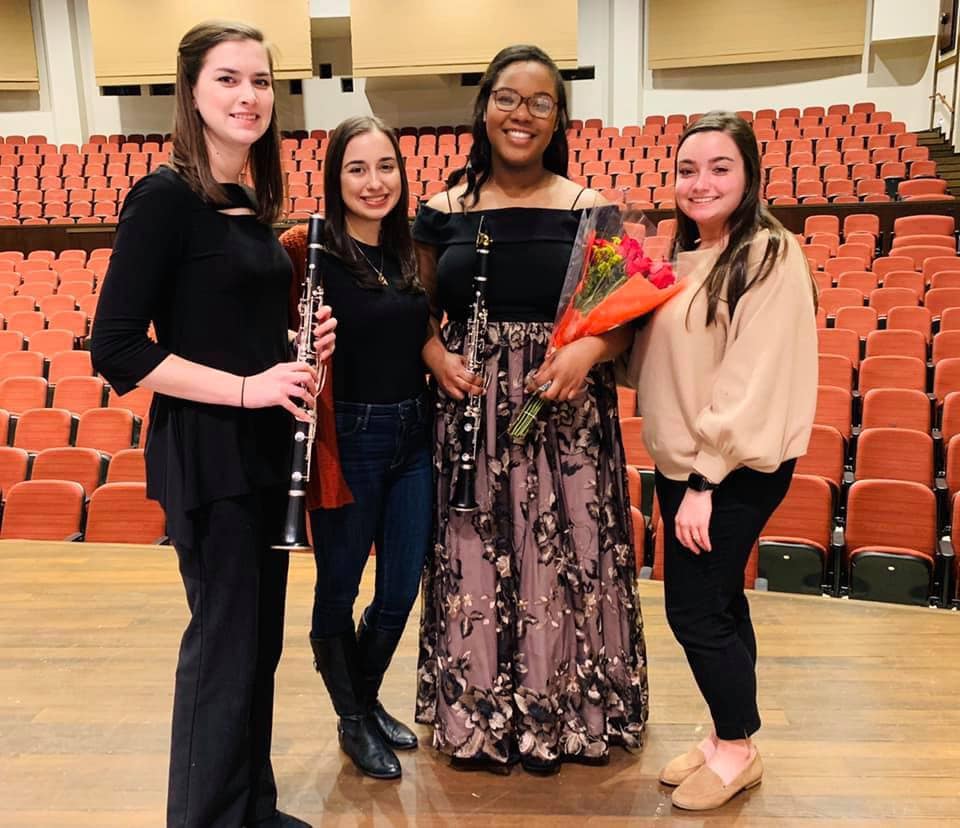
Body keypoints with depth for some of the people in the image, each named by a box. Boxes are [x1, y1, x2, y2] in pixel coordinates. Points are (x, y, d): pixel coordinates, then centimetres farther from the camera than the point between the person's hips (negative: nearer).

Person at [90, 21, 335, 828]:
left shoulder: (252, 203, 11)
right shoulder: (163, 197, -13)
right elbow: (115, 348, -17)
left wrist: (298, 346, 0)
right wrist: (244, 387, -21)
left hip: (261, 447, 8)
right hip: (203, 454, -8)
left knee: (260, 637, 17)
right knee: (224, 642, 4)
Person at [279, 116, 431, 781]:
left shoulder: (409, 250, 8)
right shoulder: (307, 247, -10)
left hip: (413, 438, 6)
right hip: (347, 441, -5)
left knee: (401, 592, 15)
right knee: (339, 592, 11)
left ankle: (369, 698, 41)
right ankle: (352, 720, 35)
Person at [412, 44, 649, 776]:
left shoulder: (590, 210, -1)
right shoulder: (443, 212, 3)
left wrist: (588, 351, -18)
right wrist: (436, 356, -9)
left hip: (566, 417, -1)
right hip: (471, 415, 1)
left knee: (565, 561, 7)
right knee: (474, 563, 9)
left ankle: (567, 717, 30)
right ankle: (480, 717, 31)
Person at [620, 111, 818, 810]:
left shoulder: (770, 254, -14)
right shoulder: (684, 257, 11)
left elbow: (752, 380, -20)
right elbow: (656, 362, 15)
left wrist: (706, 480, -20)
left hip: (737, 470, -7)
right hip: (682, 461, 8)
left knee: (695, 607, -1)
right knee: (718, 602, 16)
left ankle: (737, 748, 21)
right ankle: (727, 738, 31)